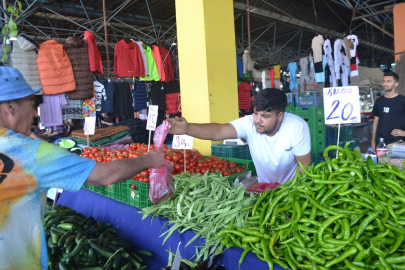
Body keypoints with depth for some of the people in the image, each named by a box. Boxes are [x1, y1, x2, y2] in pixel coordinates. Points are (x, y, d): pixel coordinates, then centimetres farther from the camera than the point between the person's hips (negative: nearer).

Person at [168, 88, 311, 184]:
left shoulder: (298, 127, -22)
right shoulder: (249, 123, -21)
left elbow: (305, 165, -12)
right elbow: (218, 131, -37)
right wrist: (188, 128, -52)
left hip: (291, 188, -1)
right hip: (263, 188, 2)